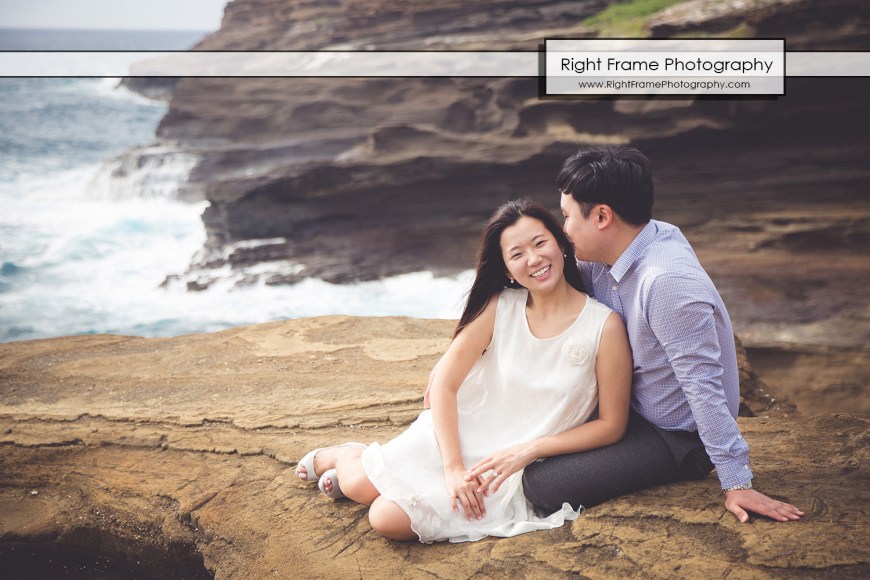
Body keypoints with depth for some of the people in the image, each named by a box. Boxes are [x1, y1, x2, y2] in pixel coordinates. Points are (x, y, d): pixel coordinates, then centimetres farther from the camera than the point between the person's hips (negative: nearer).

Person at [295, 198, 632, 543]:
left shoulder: (604, 326, -14)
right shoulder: (498, 307, -7)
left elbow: (611, 425, -9)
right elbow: (444, 384, -7)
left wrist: (529, 449, -16)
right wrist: (454, 467, -17)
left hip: (515, 471, -2)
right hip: (462, 433, 2)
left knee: (390, 520, -18)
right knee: (358, 485, -11)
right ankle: (344, 456, 25)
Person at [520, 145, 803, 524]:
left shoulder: (667, 282, -32)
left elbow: (703, 387, -31)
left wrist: (737, 484, -28)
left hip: (678, 441, -9)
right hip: (632, 408, 9)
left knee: (540, 485, -18)